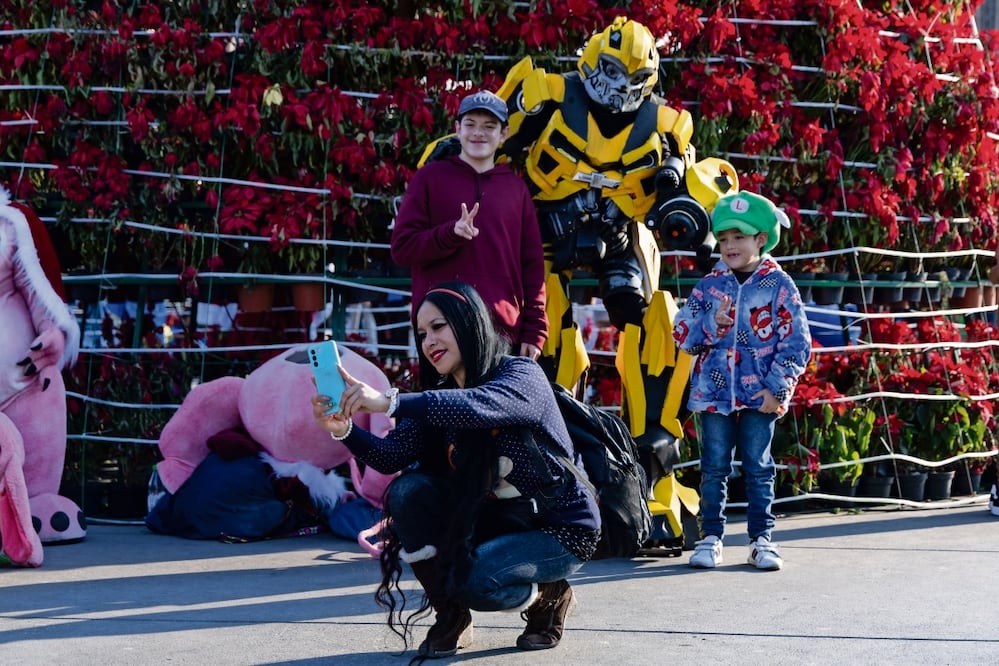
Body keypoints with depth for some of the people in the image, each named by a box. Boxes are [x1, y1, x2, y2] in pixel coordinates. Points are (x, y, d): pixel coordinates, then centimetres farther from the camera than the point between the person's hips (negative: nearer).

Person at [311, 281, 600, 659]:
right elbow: (394, 455, -14)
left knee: (472, 578, -31)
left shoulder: (522, 376, -18)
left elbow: (475, 406, -42)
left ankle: (548, 595, 2)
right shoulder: (439, 395, 2)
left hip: (559, 528, -6)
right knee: (409, 492, -17)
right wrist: (344, 429, -33)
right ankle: (450, 616, -4)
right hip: (497, 519, 6)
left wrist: (389, 402, -51)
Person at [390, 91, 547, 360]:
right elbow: (402, 247, 2)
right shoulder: (430, 177, 9)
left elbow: (532, 264, 15)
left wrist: (534, 331, 7)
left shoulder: (516, 187, 16)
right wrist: (451, 233, -16)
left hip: (504, 332, 3)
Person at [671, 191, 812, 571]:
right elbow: (682, 334, 6)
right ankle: (711, 536, 12)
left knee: (758, 468, 4)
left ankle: (761, 538, 11)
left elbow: (796, 343, -3)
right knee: (714, 467, 5)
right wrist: (712, 325, -13)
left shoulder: (779, 285, 0)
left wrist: (776, 387, -11)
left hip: (760, 395, -2)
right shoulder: (709, 286, 7)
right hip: (714, 392, 2)